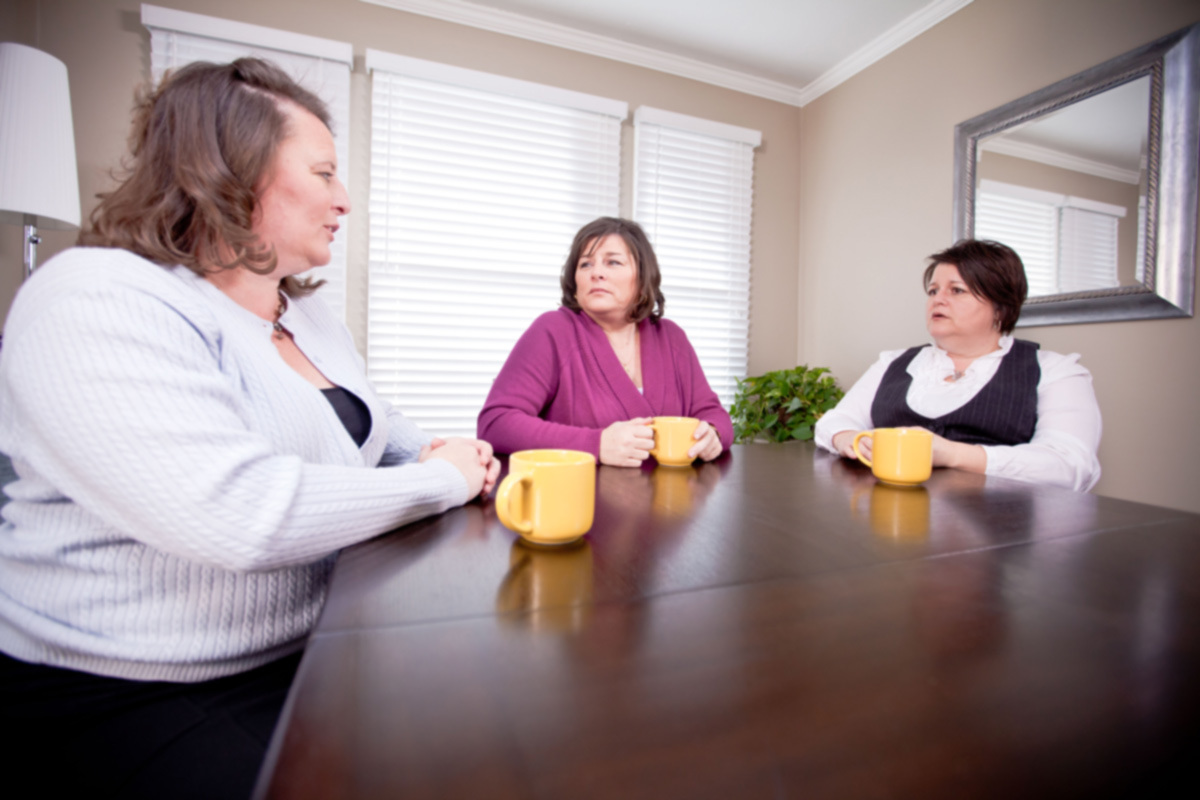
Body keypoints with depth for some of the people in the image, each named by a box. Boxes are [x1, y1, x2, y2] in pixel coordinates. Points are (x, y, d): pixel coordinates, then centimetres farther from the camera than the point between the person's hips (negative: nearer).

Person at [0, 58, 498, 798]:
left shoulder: (312, 316, 9)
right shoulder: (101, 302, -19)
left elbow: (378, 429, 19)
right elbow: (238, 514, -32)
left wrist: (445, 454, -4)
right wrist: (440, 481, -20)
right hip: (135, 694, -6)